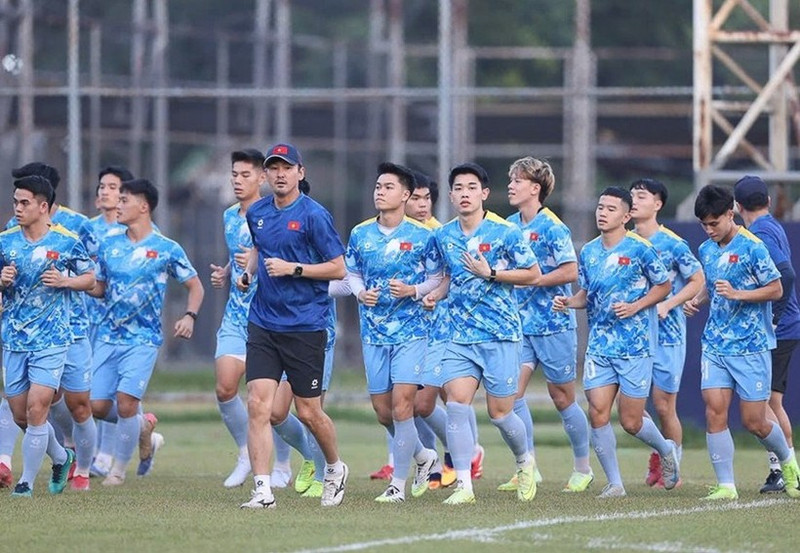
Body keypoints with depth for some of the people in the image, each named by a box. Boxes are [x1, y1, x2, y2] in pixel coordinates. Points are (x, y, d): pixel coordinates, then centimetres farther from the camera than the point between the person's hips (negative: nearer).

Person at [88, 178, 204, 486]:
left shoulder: (167, 250, -3)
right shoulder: (109, 245, 9)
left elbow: (195, 287, 5)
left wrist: (189, 316, -12)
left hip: (143, 339, -5)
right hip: (108, 335, 5)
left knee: (125, 402, -16)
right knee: (98, 406, -2)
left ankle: (119, 469, 2)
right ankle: (143, 426, 29)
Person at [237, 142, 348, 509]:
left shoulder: (314, 215, -9)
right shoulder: (257, 213, 8)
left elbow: (338, 268, -9)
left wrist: (293, 269, -18)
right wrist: (248, 272, 10)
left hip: (305, 325, -4)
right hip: (263, 324, 4)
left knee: (308, 412, 5)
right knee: (258, 404, -9)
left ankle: (335, 468, 32)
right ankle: (262, 490, -10)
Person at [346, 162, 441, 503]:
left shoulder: (421, 236, -4)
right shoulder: (360, 234, 6)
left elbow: (437, 279, 1)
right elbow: (351, 273, 16)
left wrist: (413, 291, -17)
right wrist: (361, 293, -5)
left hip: (411, 331, -5)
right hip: (374, 332, 5)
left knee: (401, 405, -12)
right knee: (382, 409, 7)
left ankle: (398, 483, -3)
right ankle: (423, 456, 33)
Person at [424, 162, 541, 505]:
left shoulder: (505, 232, -7)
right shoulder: (444, 236, 8)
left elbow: (533, 274, -4)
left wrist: (490, 274, -14)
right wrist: (438, 293, 5)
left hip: (500, 335, -4)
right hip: (461, 336, 4)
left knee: (499, 413, 1)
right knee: (456, 405, -12)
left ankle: (524, 461, 32)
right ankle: (464, 485, -8)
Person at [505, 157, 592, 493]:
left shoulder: (552, 228, -12)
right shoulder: (510, 226, 9)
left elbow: (570, 272, -16)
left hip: (553, 323, -6)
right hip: (520, 323, 6)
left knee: (562, 398, 3)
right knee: (512, 391, -8)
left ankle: (582, 467, 19)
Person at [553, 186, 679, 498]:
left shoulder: (640, 249, -8)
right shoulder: (589, 252, 8)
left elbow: (663, 286, 0)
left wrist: (635, 307, -14)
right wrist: (567, 302, -2)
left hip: (635, 346, -5)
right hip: (599, 346, 5)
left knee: (630, 422, -1)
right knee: (598, 414, -7)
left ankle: (666, 450, 31)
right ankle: (614, 484, 4)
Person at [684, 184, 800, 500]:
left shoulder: (752, 247, -11)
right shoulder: (706, 250, 9)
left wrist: (737, 294, -21)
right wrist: (697, 300, 4)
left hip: (751, 346, -5)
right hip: (714, 345, 5)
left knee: (754, 422, 0)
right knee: (715, 412, -8)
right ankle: (726, 486, -3)